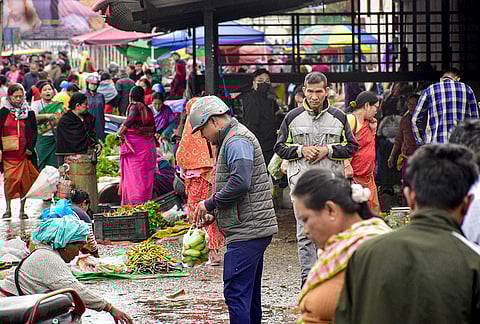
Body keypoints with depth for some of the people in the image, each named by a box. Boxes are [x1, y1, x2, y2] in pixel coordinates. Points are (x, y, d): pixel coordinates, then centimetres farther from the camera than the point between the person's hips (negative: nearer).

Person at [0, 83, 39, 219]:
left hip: (24, 152, 1)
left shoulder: (29, 112, 8)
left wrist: (30, 148, -2)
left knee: (25, 181, 0)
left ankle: (22, 209, 9)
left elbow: (34, 131, 9)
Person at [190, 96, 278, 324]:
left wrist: (210, 204, -12)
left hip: (246, 232, -11)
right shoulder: (233, 139, 22)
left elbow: (240, 183, -25)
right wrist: (213, 212, 14)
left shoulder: (236, 142, -12)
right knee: (249, 293, 14)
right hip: (254, 230, 11)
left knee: (236, 292, -12)